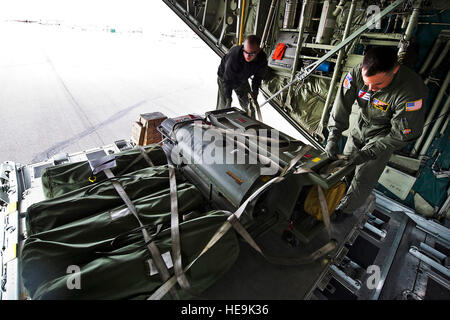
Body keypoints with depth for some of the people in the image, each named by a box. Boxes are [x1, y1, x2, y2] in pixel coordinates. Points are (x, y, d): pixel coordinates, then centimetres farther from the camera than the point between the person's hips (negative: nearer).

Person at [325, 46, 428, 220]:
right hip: (361, 126, 5)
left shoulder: (411, 91, -34)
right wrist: (333, 138, -27)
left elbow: (402, 134, -25)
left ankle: (345, 210, 24)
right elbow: (341, 104, -20)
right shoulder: (357, 73, -23)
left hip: (384, 136, -4)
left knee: (363, 179, 1)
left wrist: (368, 153, -28)